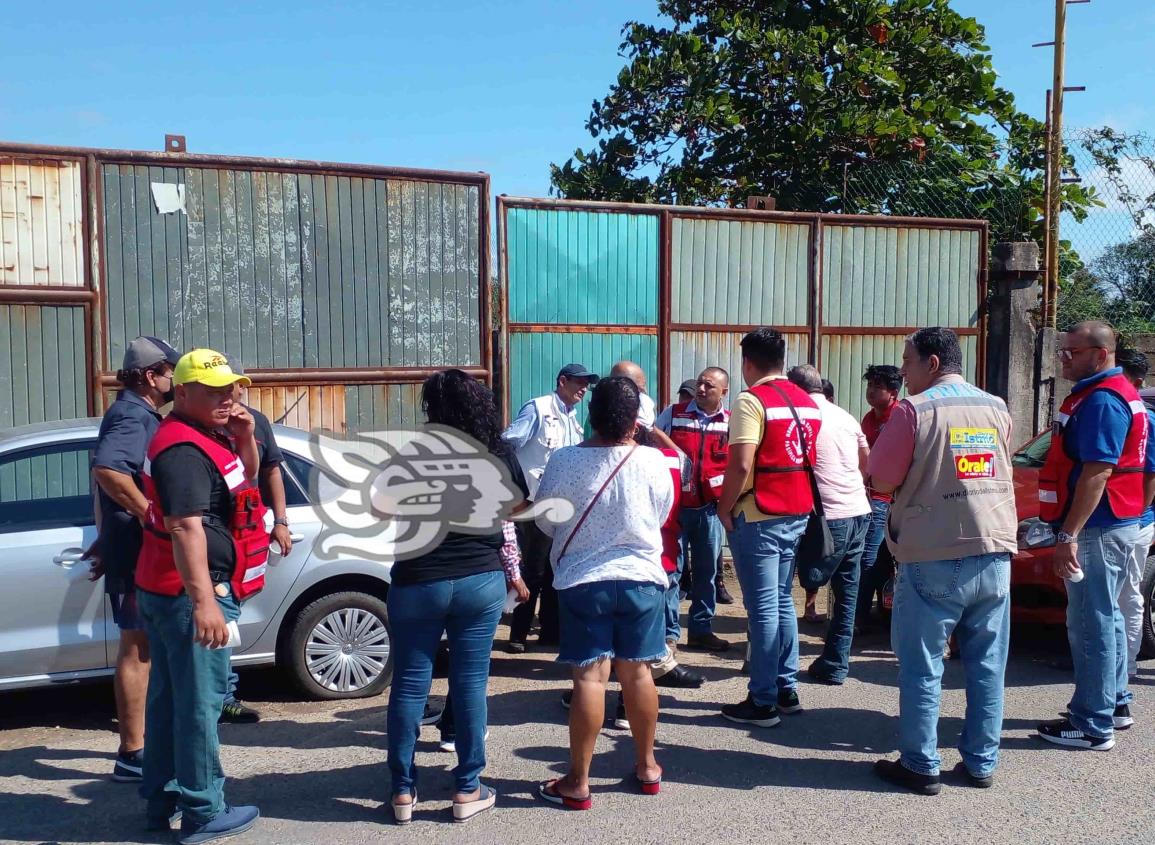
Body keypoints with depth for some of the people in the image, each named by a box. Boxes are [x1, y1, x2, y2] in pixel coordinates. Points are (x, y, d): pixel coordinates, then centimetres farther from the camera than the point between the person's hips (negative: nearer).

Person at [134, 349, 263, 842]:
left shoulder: (208, 436, 12)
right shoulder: (184, 448, -20)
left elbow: (245, 480, 23)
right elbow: (185, 527, -28)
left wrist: (244, 439, 3)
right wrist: (203, 602, -32)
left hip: (165, 592, 11)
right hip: (190, 594, -11)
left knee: (170, 697, 17)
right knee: (199, 702, -2)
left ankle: (161, 800, 29)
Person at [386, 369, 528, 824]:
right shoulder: (501, 455, -2)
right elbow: (516, 506, 14)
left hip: (418, 581, -2)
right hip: (482, 580, 2)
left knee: (409, 684, 9)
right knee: (470, 683, 9)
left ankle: (403, 790, 17)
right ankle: (468, 789, 16)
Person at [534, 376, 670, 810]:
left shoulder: (564, 462, -14)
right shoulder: (653, 461, -10)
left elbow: (546, 522, 0)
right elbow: (661, 516, 5)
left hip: (582, 581, -2)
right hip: (642, 578, 2)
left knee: (589, 678, 2)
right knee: (638, 673, 14)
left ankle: (578, 782, 9)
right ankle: (646, 767, 27)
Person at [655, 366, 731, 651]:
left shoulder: (731, 423, 3)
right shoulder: (672, 414, 0)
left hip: (710, 507, 2)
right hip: (675, 504, -2)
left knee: (707, 571, 10)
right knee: (671, 569, 1)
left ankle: (701, 629, 23)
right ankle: (669, 631, 10)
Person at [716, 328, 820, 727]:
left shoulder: (751, 400, -12)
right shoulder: (808, 402, 10)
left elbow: (741, 464, -20)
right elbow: (812, 458, 15)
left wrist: (725, 508, -8)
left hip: (759, 517, -8)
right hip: (797, 514, 8)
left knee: (763, 608, -2)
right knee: (783, 601, 16)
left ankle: (763, 702, 4)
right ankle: (787, 689, 23)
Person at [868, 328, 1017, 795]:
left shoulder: (913, 410, -9)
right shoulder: (997, 409, 8)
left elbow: (881, 481, -7)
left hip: (934, 559, -5)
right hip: (995, 553, 5)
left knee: (922, 667, 5)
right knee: (987, 665, 13)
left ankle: (921, 766, 10)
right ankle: (981, 762, 20)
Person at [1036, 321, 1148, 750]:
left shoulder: (1101, 400, -18)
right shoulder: (1118, 393, 16)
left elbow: (1097, 474, -25)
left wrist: (1068, 535, -25)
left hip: (1097, 530, -11)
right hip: (1117, 526, 11)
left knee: (1091, 624, -5)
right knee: (1105, 618, 19)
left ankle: (1092, 726, 3)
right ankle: (1115, 704, 31)